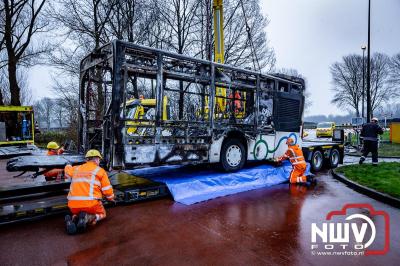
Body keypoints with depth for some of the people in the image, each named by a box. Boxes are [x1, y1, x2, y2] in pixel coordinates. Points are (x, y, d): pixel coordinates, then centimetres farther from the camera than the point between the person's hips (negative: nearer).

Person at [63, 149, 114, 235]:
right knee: (101, 214, 24)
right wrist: (111, 198, 22)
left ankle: (73, 219, -3)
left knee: (76, 214, 35)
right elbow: (107, 189, 1)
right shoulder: (100, 170, 3)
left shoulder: (76, 169, 15)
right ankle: (88, 218, -10)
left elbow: (67, 169, 40)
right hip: (91, 204, -4)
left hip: (73, 205, 4)